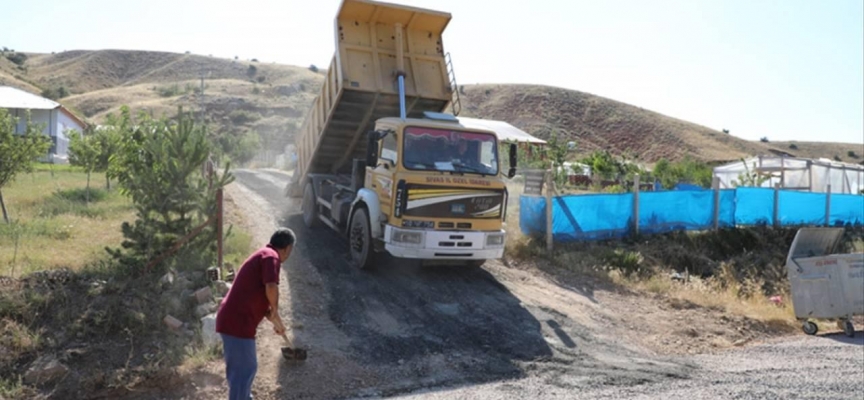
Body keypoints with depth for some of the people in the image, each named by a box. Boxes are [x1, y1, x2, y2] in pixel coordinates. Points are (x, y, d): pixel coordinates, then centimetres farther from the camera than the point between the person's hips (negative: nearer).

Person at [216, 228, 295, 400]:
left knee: (242, 368, 24)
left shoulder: (262, 256, 21)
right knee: (243, 370, 0)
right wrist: (275, 311, -8)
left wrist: (275, 321, 37)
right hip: (238, 323, -10)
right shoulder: (271, 256, -10)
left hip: (232, 319, 10)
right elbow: (271, 288, -26)